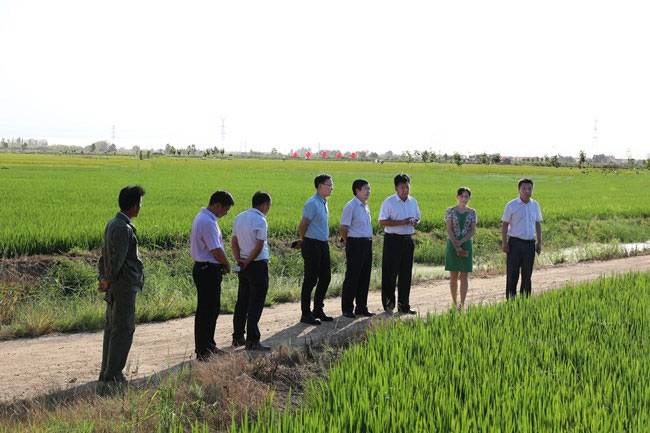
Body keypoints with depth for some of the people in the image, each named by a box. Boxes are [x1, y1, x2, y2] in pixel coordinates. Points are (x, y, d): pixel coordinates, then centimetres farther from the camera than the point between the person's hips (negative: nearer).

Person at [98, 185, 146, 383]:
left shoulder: (112, 224, 12)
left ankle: (106, 372, 21)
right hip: (124, 285, -10)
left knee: (112, 327, 14)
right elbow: (117, 260, -21)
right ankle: (113, 374, 0)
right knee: (124, 329, -4)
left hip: (114, 286, 10)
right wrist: (108, 281, -9)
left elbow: (104, 255, 16)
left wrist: (103, 278, 13)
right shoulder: (123, 228, -20)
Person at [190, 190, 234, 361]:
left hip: (203, 268, 11)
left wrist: (222, 265, 9)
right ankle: (203, 352, 2)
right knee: (206, 311, -4)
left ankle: (209, 347, 28)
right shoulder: (208, 222, -21)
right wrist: (227, 265, -3)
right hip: (208, 270, -11)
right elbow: (216, 250, -20)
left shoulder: (201, 218, 13)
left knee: (212, 309, 18)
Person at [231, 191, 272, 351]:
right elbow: (259, 246, -17)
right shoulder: (260, 220, -15)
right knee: (256, 304, -3)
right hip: (258, 265, -8)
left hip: (243, 265, 8)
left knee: (242, 302, 14)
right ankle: (252, 341, -1)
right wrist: (248, 261, -6)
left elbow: (234, 241, 9)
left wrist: (239, 260, 3)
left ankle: (237, 337, 20)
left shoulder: (239, 217, 9)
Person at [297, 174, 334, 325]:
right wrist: (303, 240, 1)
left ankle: (318, 310, 26)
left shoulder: (324, 203, 13)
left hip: (323, 244, 9)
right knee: (310, 280, -2)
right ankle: (305, 314, 7)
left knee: (325, 277, 13)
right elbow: (303, 225, -15)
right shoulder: (312, 203, -16)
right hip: (312, 245, -9)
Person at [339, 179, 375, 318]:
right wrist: (348, 243, -5)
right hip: (356, 243, -8)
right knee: (352, 277, -2)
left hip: (367, 243, 8)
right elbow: (343, 228, -14)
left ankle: (361, 307, 22)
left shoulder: (365, 206, 14)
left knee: (365, 277, 12)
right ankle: (347, 309, 7)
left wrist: (369, 240, 15)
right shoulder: (350, 206, -13)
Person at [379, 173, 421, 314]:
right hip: (393, 240, -6)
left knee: (406, 273, 9)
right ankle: (388, 304, 5)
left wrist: (415, 222, -2)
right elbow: (382, 221, -12)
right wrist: (401, 222, -20)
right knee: (390, 273, -3)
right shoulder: (389, 202, -7)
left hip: (408, 240, 6)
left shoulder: (413, 202, 12)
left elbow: (418, 217, 23)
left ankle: (403, 305, 17)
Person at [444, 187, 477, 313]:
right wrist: (456, 246, -14)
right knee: (453, 275, 4)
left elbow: (473, 231, -2)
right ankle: (455, 303, 12)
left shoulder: (472, 212, 4)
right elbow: (449, 230, -6)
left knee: (464, 276, 0)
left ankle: (462, 305, 1)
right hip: (452, 245, -1)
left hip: (466, 245, 1)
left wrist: (461, 242, -13)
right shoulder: (450, 211, 0)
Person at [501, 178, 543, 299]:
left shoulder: (535, 205, 9)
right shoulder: (511, 205, -3)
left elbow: (538, 224, 16)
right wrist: (504, 242, -8)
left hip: (530, 244, 4)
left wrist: (539, 242, 11)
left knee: (527, 274, 9)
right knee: (512, 273, -2)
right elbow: (504, 224, -2)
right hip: (515, 243, -4)